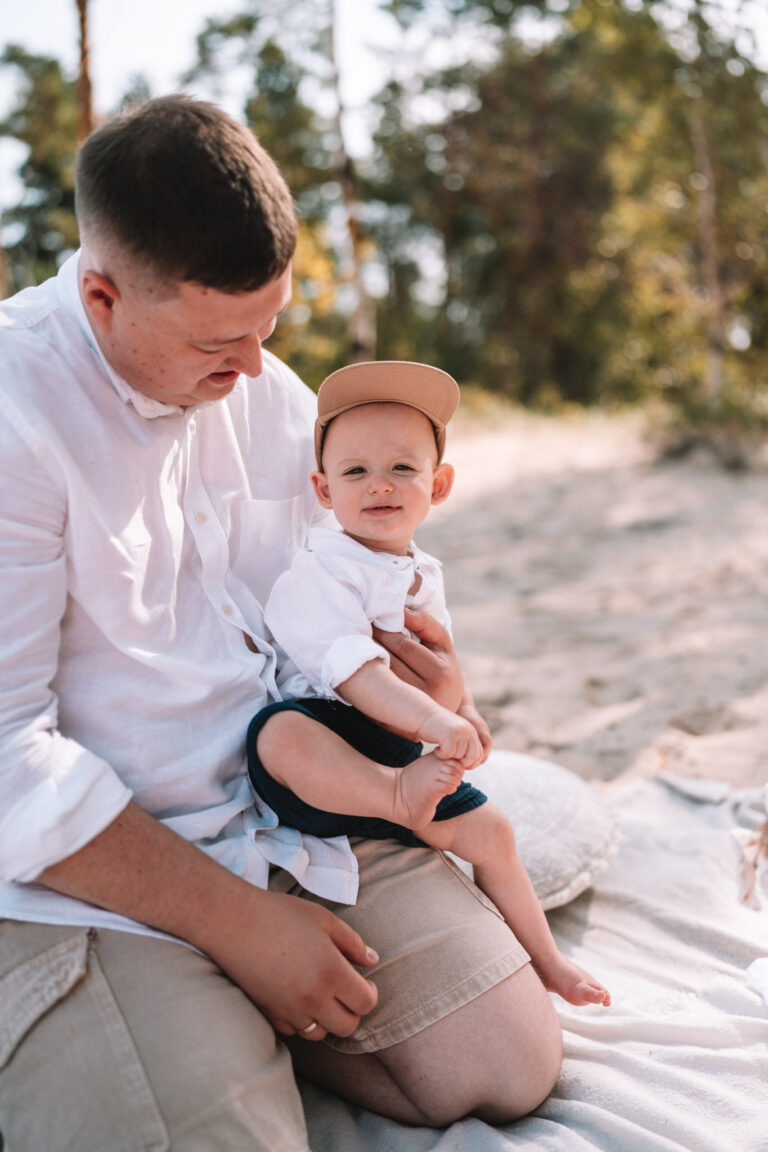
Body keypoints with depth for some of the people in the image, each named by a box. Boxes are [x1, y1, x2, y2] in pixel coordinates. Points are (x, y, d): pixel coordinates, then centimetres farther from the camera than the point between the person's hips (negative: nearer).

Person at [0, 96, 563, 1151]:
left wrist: (428, 693, -4)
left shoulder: (273, 397, 7)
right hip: (90, 882, -6)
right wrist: (238, 922, -16)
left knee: (511, 1067, -3)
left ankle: (247, 1029, 16)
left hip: (305, 818, 7)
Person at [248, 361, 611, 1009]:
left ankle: (544, 959, 28)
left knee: (490, 831, 7)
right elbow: (352, 671, -28)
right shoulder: (318, 574, -14)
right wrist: (430, 719, -39)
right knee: (280, 735, -39)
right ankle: (399, 801, -28)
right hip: (331, 742, -6)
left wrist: (464, 713, 9)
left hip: (402, 753, 7)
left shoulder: (425, 576, 12)